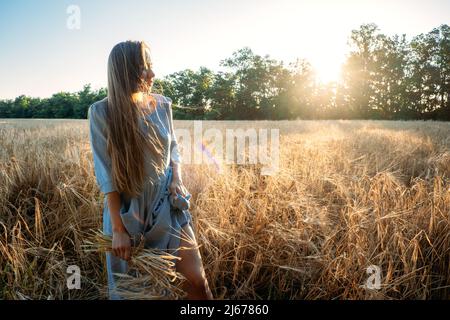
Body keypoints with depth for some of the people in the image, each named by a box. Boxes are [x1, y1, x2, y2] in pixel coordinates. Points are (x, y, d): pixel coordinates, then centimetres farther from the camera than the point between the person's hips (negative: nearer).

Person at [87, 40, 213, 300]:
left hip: (167, 204, 2)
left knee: (197, 280, 1)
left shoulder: (162, 104, -3)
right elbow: (106, 173, -13)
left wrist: (177, 178, -8)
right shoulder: (102, 112, -13)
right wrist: (118, 228, -14)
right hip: (127, 210, -2)